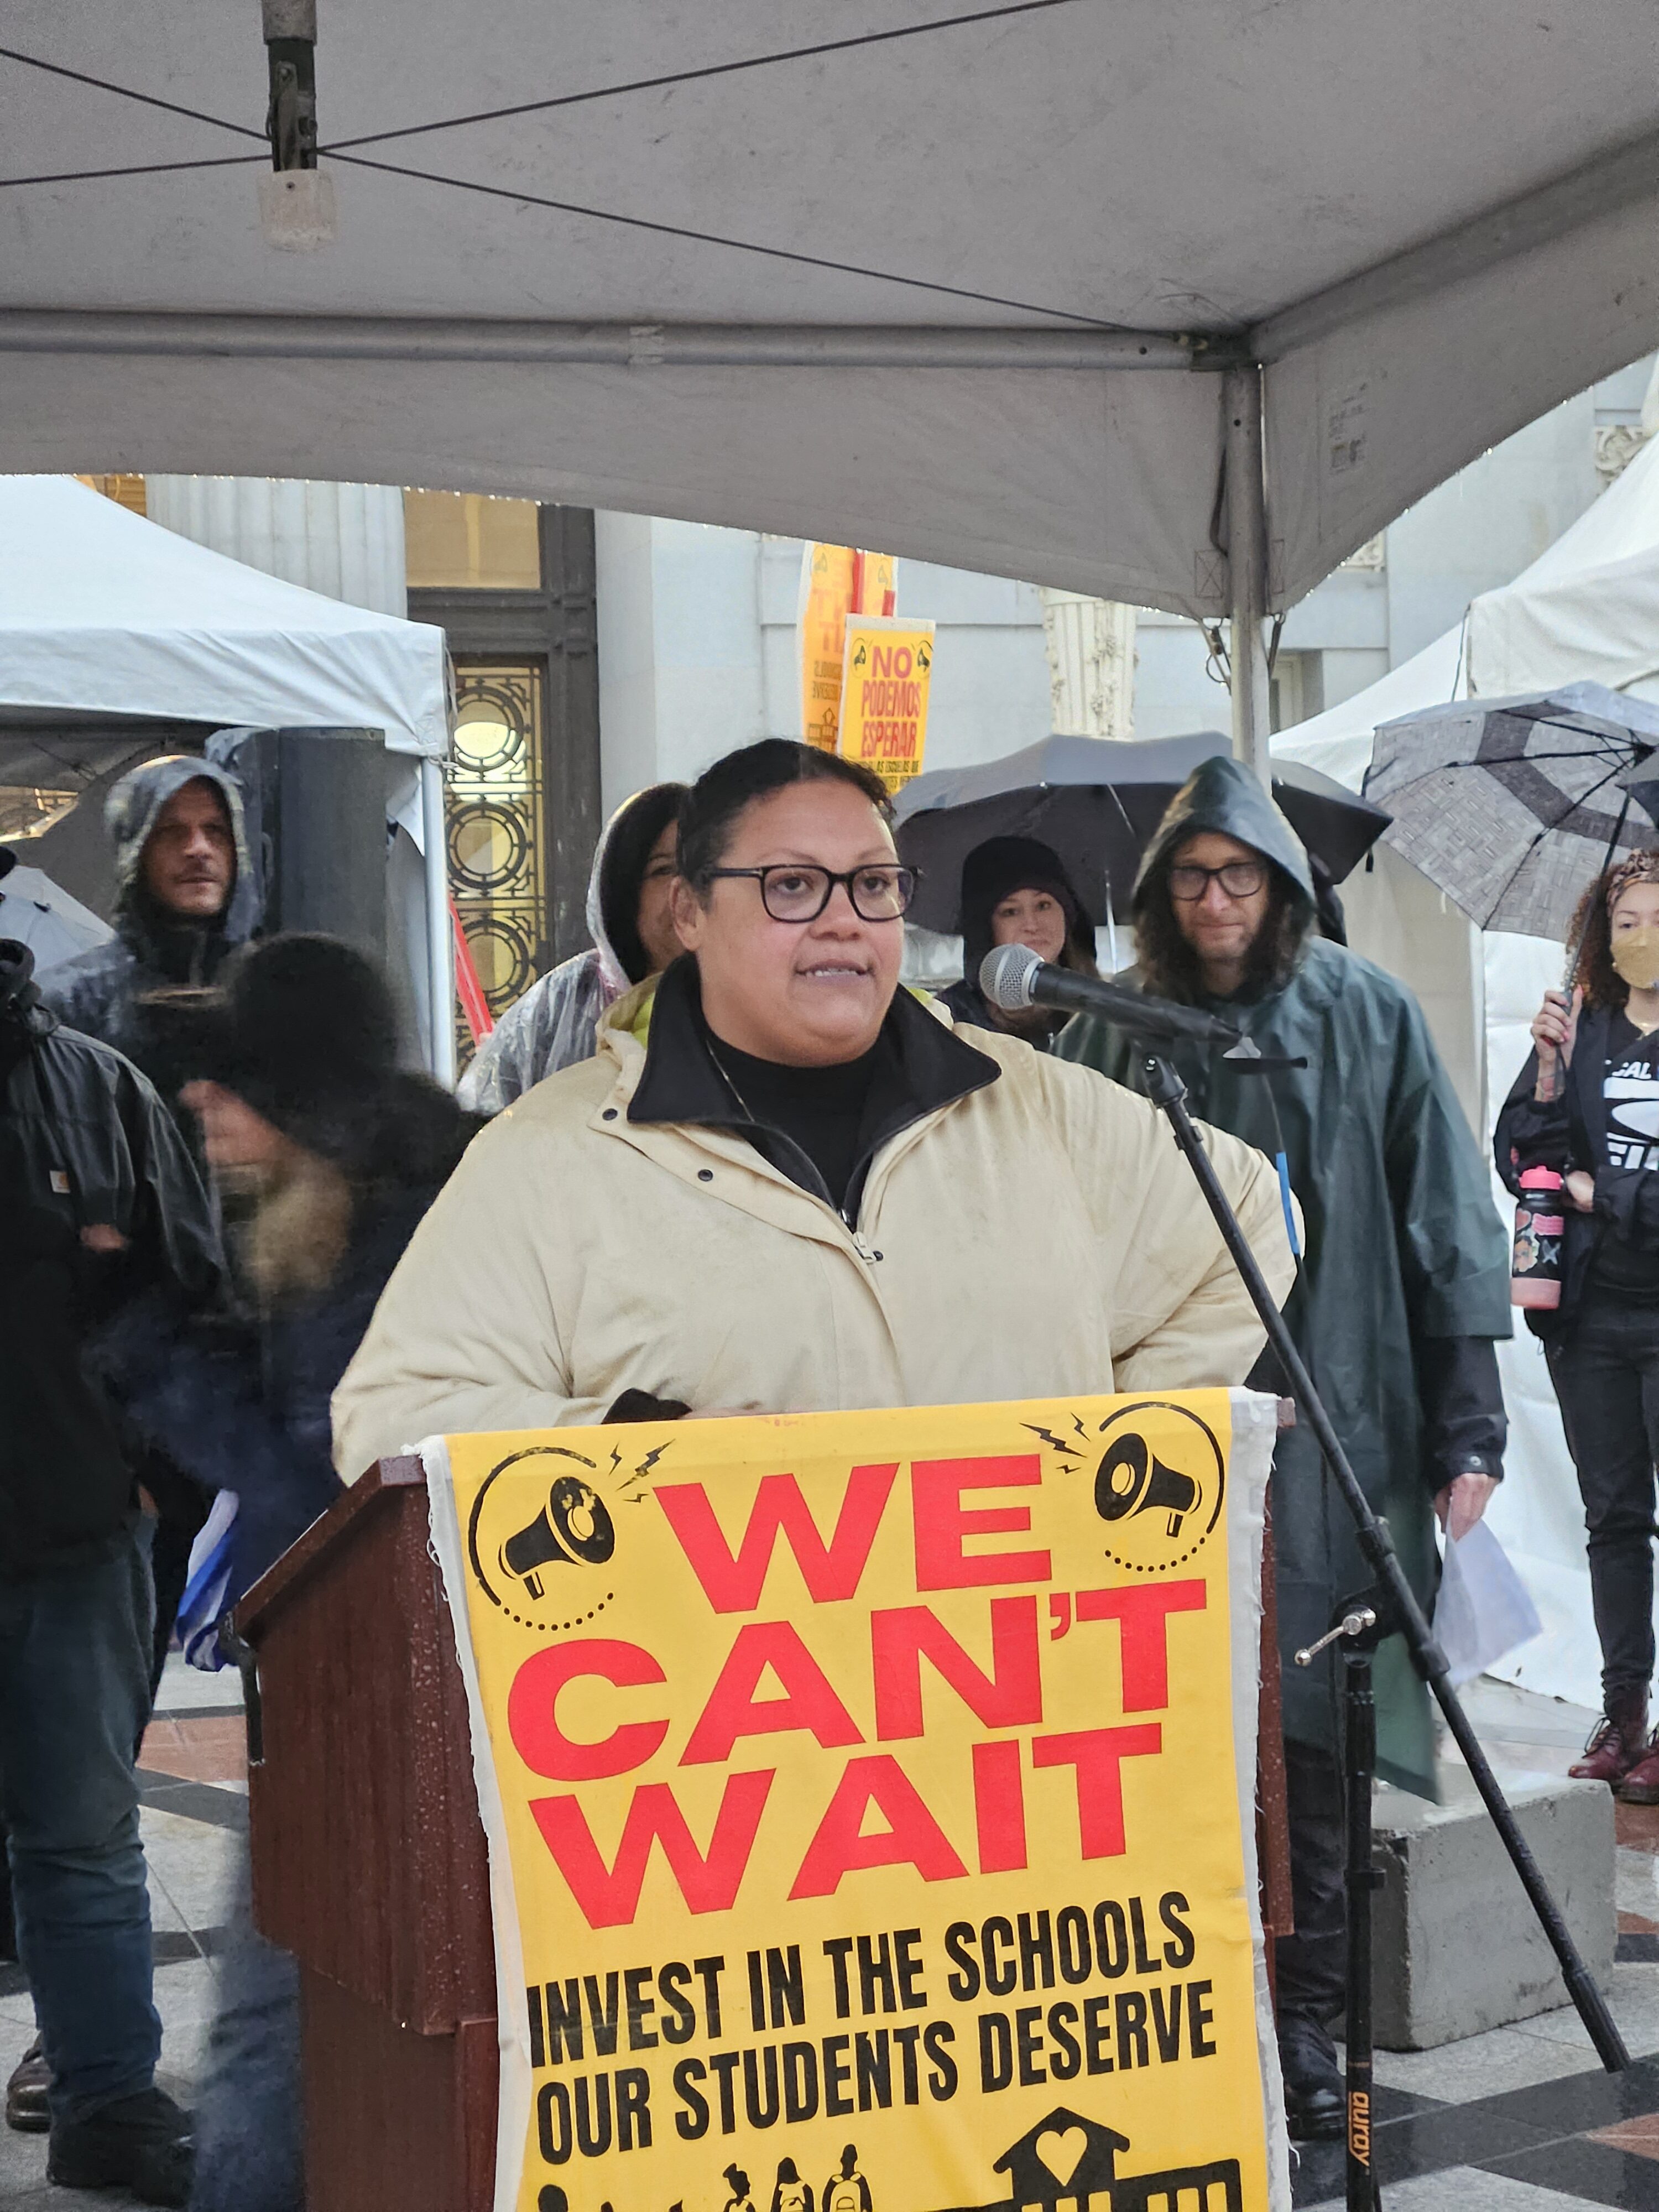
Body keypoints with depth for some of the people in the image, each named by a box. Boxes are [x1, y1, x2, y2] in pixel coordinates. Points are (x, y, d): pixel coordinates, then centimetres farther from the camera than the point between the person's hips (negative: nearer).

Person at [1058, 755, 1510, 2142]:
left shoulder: (1368, 1015, 3)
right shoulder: (1114, 1033, 6)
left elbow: (1447, 1225, 2)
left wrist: (1469, 1429, -3)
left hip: (1334, 1430, -1)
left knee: (1314, 1729, 2)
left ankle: (1304, 2013, 14)